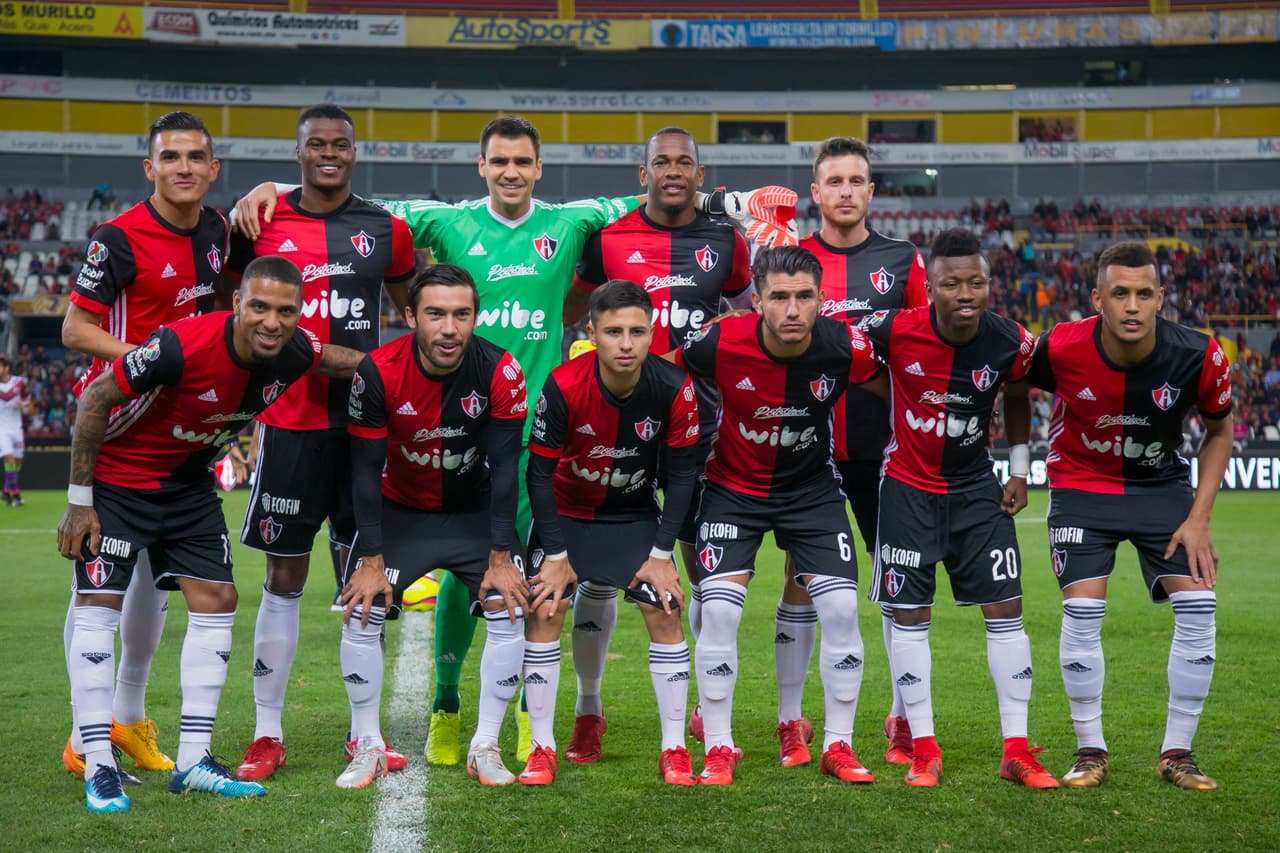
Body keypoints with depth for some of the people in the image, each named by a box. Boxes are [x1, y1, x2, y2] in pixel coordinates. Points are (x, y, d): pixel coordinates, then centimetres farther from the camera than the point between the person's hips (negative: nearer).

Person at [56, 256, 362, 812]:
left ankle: (192, 761, 6)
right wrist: (79, 500, -19)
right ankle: (98, 768, -6)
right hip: (117, 476, -6)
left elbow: (343, 361, 10)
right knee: (98, 604, -11)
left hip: (188, 484, 6)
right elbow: (96, 398, -22)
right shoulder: (183, 345, -33)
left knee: (216, 598, -1)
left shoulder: (294, 353, -15)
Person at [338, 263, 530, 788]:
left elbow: (504, 469, -17)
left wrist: (500, 560, -18)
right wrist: (371, 560, -19)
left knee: (509, 612, -14)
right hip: (400, 512, 0)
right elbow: (366, 471, -16)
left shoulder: (500, 372, -23)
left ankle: (486, 746, 1)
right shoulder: (378, 373, -23)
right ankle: (368, 747, 1)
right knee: (361, 611, -14)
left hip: (475, 512, 0)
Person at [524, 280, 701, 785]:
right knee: (545, 610, -11)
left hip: (635, 515, 1)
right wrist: (555, 554, -16)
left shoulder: (674, 389, -23)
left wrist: (661, 554, -12)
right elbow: (540, 472, -16)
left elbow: (680, 473, -11)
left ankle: (674, 749, 1)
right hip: (566, 510, -1)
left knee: (664, 612, -9)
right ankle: (542, 748, -1)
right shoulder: (563, 386, -27)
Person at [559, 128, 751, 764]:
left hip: (697, 420, 2)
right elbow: (566, 312, 13)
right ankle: (588, 708, 11)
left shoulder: (725, 242, 6)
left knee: (708, 568, 6)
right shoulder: (609, 238, 1)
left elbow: (755, 318, 22)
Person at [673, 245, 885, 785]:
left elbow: (891, 390, 1)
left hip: (812, 487, 1)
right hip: (734, 487, -1)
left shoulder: (846, 348, -21)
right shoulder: (721, 344, -24)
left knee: (841, 608, -8)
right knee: (719, 609, -12)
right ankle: (718, 751, 2)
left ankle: (838, 746, 9)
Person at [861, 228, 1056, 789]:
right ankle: (923, 751, 9)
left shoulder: (1012, 343, -13)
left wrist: (1020, 470, 7)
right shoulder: (895, 330, -21)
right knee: (909, 616, 0)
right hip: (908, 486, -2)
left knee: (1006, 610, -1)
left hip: (976, 488, 2)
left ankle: (1017, 751, 6)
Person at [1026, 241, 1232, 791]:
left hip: (1162, 485, 2)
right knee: (1083, 610, -15)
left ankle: (1176, 754, 4)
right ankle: (1091, 751, 4)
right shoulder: (1061, 348, -24)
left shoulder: (1198, 356, -21)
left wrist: (1198, 517, -8)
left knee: (1198, 605, -11)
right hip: (1082, 484, -1)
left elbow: (1219, 430, -3)